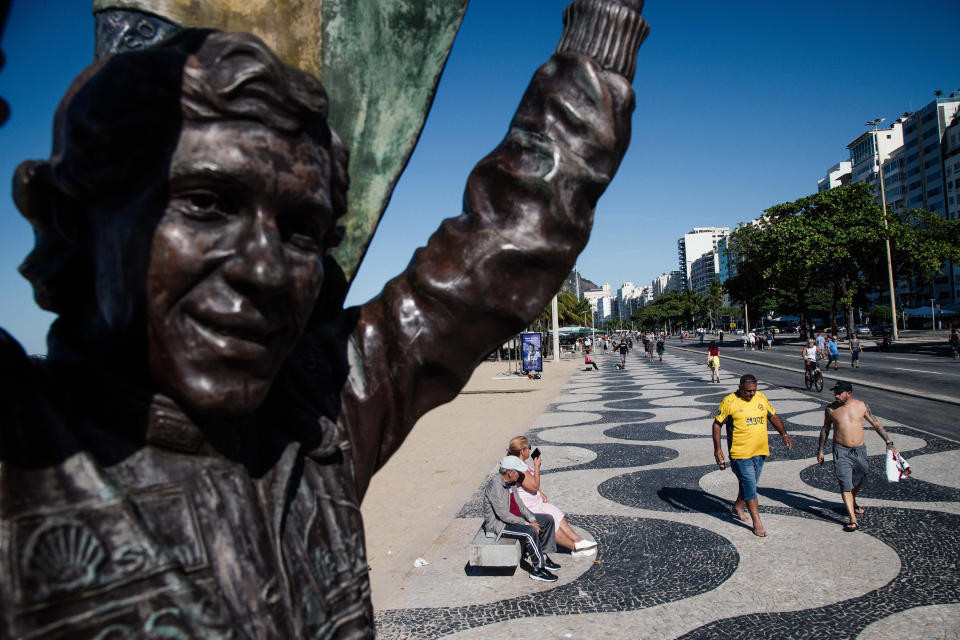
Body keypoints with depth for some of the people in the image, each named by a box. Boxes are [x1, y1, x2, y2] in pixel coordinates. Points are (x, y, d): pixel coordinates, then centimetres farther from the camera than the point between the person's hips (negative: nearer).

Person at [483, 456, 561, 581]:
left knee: (548, 520, 3)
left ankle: (542, 557, 9)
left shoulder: (511, 483, 4)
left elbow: (520, 504, 12)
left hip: (514, 518, 10)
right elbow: (503, 514, -27)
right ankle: (537, 569, -17)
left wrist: (532, 519, -4)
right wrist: (527, 524, -23)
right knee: (531, 531, -32)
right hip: (499, 524, -10)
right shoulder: (495, 485, -26)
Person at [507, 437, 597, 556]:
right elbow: (534, 486, -26)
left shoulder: (522, 462, 6)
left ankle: (578, 541, 12)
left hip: (535, 501, 10)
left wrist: (541, 494, 6)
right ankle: (574, 547, 10)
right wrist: (537, 466, -19)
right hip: (526, 509, -10)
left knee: (558, 516, 8)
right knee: (551, 524, -5)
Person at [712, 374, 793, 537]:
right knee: (749, 485, -6)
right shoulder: (729, 402, -10)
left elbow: (773, 416, 20)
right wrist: (717, 448, -11)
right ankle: (757, 522, 1)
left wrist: (784, 435, 8)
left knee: (750, 483, 16)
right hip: (740, 453, -6)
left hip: (760, 451, 6)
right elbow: (717, 424, -5)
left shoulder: (761, 398, 6)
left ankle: (737, 508, 37)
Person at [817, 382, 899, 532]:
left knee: (858, 480, 19)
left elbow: (876, 425, 8)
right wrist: (820, 450, 11)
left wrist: (889, 443, 2)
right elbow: (825, 430, 9)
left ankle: (853, 503, 47)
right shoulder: (830, 409, -3)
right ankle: (853, 519, -12)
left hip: (859, 450, 2)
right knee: (845, 484, -11)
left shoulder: (862, 406, -1)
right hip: (841, 451, -2)